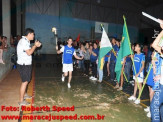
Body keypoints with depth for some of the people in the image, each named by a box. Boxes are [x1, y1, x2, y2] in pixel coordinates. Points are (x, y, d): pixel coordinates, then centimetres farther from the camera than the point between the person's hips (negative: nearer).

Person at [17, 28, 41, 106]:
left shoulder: (25, 41, 14)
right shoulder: (24, 41, -19)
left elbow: (29, 51, 15)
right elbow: (29, 53, -25)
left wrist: (35, 46, 5)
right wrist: (35, 45, -13)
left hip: (25, 64, 10)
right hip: (24, 65, -10)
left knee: (26, 81, 21)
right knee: (25, 82, -4)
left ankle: (24, 95, 37)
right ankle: (21, 101, 7)